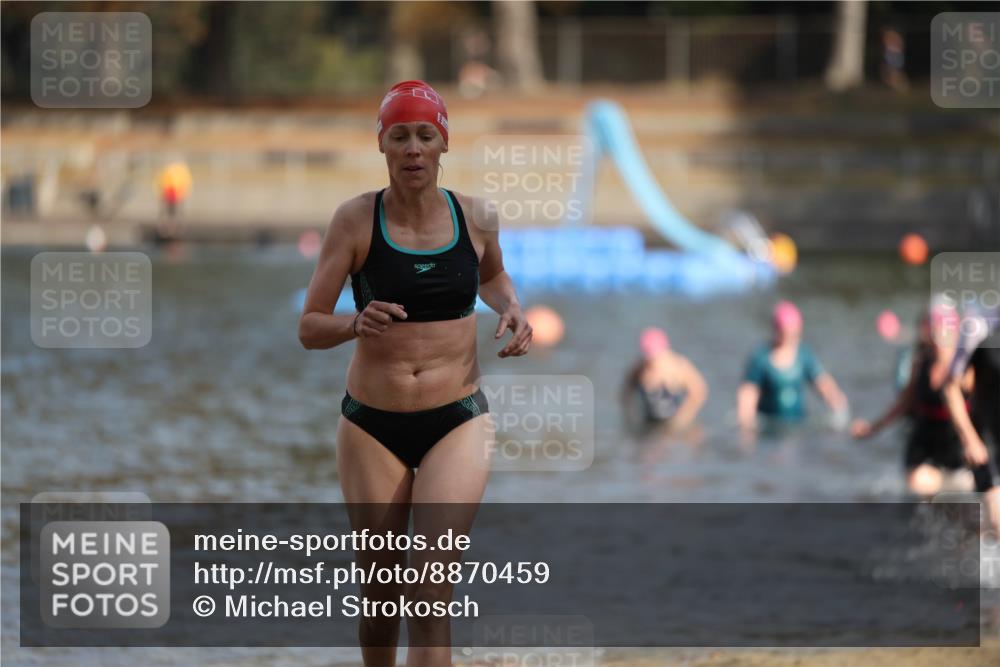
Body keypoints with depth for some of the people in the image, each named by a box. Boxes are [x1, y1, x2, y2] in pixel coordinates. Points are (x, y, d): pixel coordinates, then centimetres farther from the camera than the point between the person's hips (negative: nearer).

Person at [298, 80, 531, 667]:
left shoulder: (474, 219, -1)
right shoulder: (357, 220, -7)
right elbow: (309, 328, -6)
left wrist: (512, 309, 1)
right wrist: (355, 325, -27)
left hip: (457, 423, 0)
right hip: (372, 425, 0)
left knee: (431, 595, -15)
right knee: (381, 594, 10)